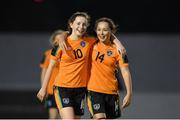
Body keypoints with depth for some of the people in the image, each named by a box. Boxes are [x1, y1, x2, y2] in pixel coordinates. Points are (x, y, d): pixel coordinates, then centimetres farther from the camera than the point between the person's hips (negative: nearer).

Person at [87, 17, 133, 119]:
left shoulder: (117, 49, -1)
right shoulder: (93, 45, 2)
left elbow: (125, 72, -2)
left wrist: (129, 93, -9)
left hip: (111, 92, 1)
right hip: (94, 90, -1)